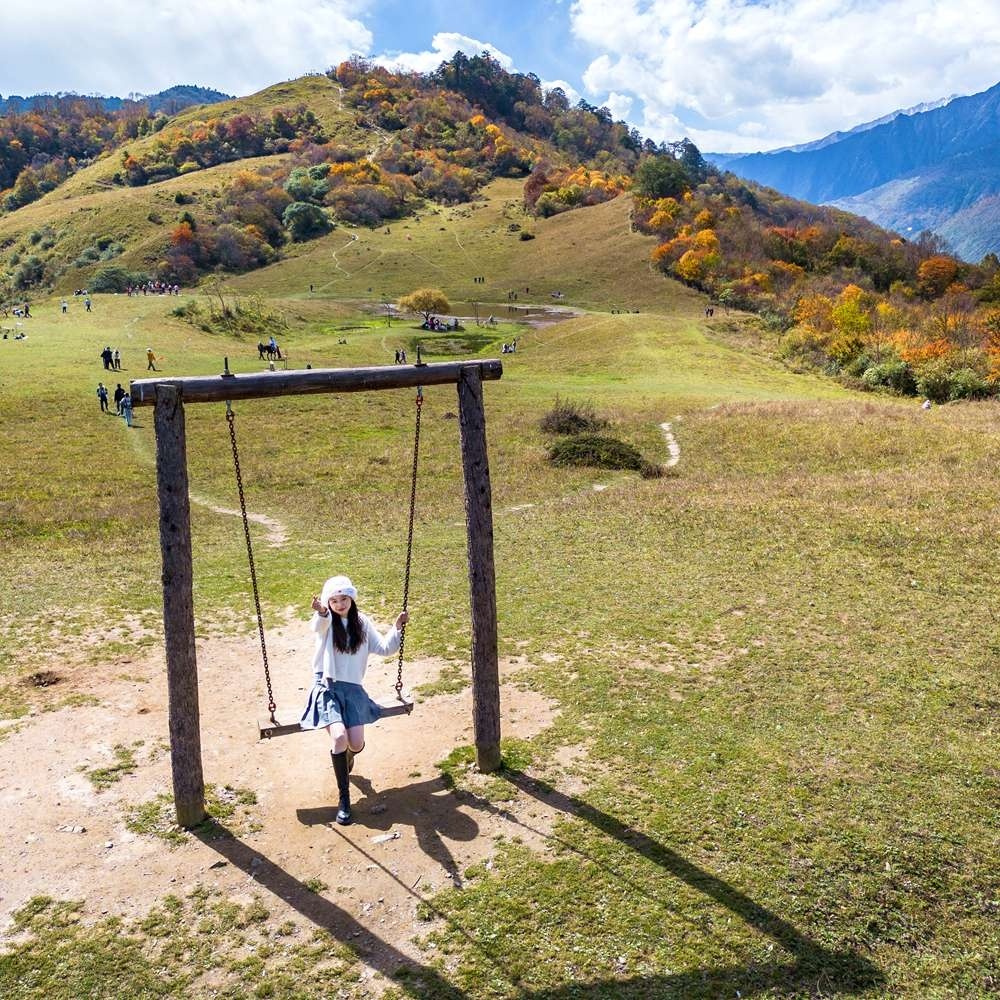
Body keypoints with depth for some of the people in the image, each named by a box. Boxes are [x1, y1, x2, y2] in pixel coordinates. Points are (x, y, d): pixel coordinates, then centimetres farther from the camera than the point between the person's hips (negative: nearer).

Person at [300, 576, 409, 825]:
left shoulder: (362, 622, 7)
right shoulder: (325, 621, -5)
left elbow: (384, 648, 8)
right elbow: (318, 625, -32)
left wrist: (397, 627, -9)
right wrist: (321, 614, -57)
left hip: (353, 688, 3)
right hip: (327, 687, -3)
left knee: (356, 743, -12)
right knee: (339, 737, -26)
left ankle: (345, 761, 30)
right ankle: (344, 797, -10)